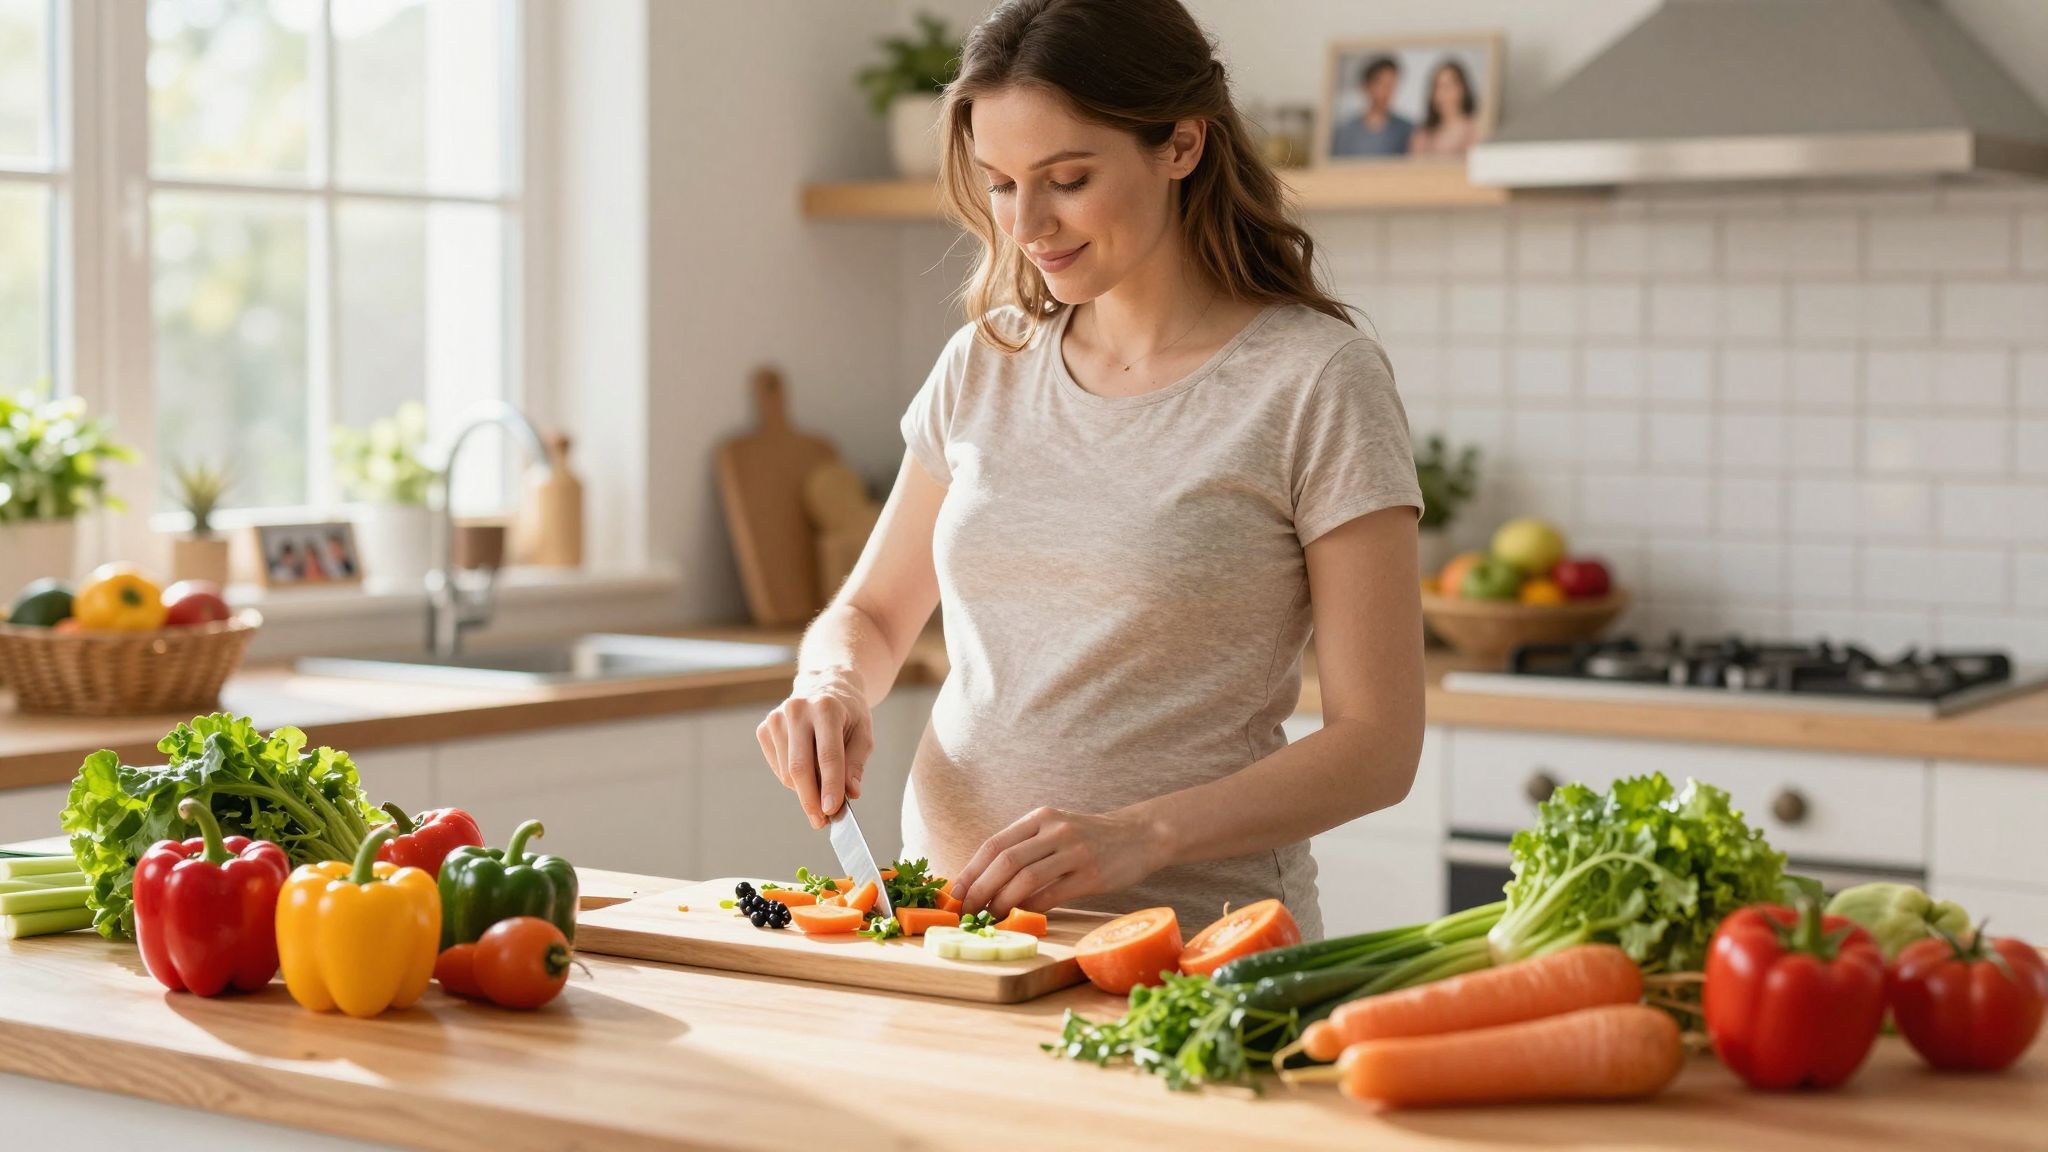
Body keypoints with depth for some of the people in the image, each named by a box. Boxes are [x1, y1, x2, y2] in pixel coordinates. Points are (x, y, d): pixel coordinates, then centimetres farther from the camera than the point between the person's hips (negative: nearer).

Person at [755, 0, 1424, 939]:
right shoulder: (984, 364, 11)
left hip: (1189, 939, -4)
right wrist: (832, 685, -2)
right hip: (947, 907, 4)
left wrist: (1138, 837, -19)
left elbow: (1378, 742, -6)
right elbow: (869, 613, 22)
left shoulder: (1316, 380, -5)